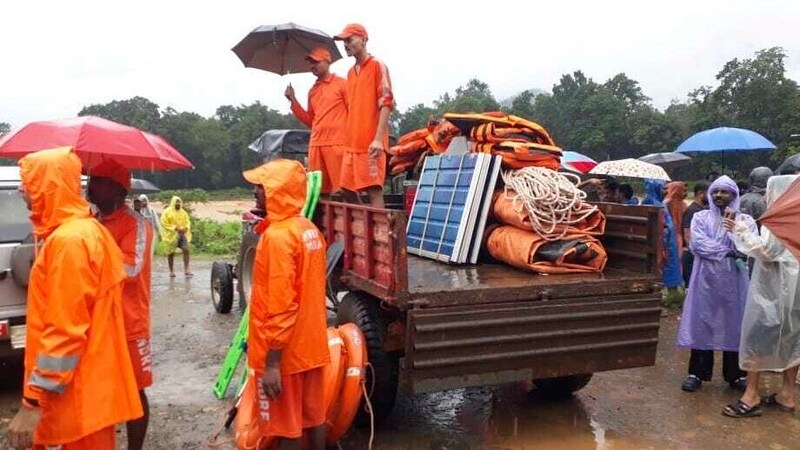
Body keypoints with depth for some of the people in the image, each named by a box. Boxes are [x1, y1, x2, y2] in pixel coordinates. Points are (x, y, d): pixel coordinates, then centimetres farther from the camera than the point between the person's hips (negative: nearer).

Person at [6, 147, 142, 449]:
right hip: (86, 387, 9)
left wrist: (33, 402, -19)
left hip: (76, 396, -9)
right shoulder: (85, 231, 11)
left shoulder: (69, 241, -20)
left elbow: (64, 332, -23)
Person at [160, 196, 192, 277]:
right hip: (171, 235, -3)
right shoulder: (167, 212, -4)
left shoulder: (183, 212, 11)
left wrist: (186, 228, -8)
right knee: (171, 253, 5)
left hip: (182, 234, 3)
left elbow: (187, 221, 15)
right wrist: (175, 228, -19)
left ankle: (186, 270, -12)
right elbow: (164, 223, -11)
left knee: (186, 250, -12)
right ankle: (171, 271, 16)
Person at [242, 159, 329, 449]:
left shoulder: (277, 236, -21)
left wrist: (271, 363, -21)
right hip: (310, 345, 8)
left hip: (283, 352, -8)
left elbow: (280, 307, -24)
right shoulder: (310, 230, 6)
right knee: (313, 416, 17)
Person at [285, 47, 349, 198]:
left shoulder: (342, 84, 3)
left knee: (340, 189, -8)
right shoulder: (312, 91, 20)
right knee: (319, 190, 6)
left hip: (337, 144, -6)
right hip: (315, 145, 6)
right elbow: (310, 121, 20)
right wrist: (293, 101, 11)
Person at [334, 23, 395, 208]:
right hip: (352, 144, 8)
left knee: (374, 190, -9)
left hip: (371, 143, -8)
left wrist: (379, 138, -19)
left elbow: (386, 103, -10)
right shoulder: (351, 72, 20)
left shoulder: (377, 66, -2)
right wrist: (348, 139, 15)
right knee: (349, 190, 7)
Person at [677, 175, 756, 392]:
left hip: (733, 280, 0)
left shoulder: (745, 220, 5)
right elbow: (698, 244, -10)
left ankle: (735, 374, 18)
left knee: (733, 323, 6)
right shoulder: (701, 217, 5)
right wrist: (728, 252, -12)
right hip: (706, 278, 0)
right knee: (702, 323, 2)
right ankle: (697, 373, 10)